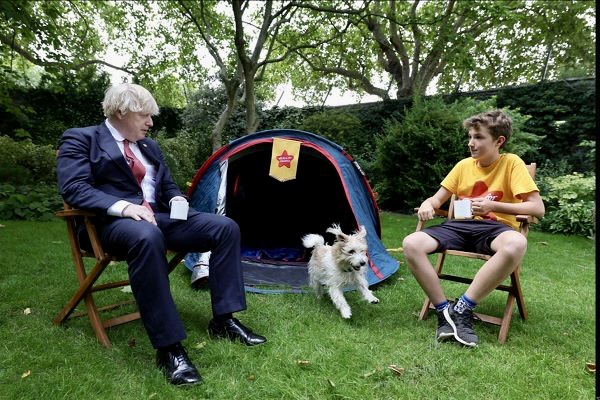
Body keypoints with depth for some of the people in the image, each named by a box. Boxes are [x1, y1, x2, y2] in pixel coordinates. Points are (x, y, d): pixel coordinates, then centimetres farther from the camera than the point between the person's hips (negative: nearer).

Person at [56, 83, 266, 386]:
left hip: (160, 216, 7)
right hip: (116, 222, -6)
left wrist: (177, 199, 0)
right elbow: (73, 189, -11)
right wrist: (123, 206, -25)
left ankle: (223, 320, -8)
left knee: (226, 227, -13)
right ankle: (169, 348, -32)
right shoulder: (81, 139, 2)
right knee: (147, 237, -43)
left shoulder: (150, 146, 22)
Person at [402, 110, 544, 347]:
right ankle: (444, 310, -17)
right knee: (411, 244, -23)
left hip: (494, 228, -3)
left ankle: (462, 309, -28)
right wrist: (428, 204, -12)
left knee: (516, 244, -41)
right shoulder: (464, 165, 9)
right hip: (460, 226, 3)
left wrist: (494, 206, -18)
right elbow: (438, 198, 13)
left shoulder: (512, 163, -2)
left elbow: (538, 208, -6)